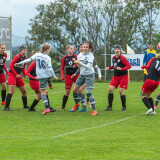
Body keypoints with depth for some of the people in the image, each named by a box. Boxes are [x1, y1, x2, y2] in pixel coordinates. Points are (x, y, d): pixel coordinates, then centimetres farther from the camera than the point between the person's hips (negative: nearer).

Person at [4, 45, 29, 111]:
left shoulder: (25, 58, 10)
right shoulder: (17, 57, -13)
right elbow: (11, 66, -14)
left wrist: (25, 75, 4)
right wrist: (16, 74, -15)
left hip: (18, 75, 8)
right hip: (12, 74, -8)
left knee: (24, 91, 9)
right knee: (12, 90, -18)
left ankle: (25, 105, 26)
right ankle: (6, 107, -18)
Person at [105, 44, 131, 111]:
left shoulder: (122, 58, -14)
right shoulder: (113, 58, 8)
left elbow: (129, 66, -18)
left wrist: (121, 68, -29)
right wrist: (109, 67, 8)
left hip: (123, 76, -6)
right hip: (115, 76, 6)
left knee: (121, 91, -11)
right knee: (110, 89, -7)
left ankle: (124, 107, 5)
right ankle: (110, 106, 0)